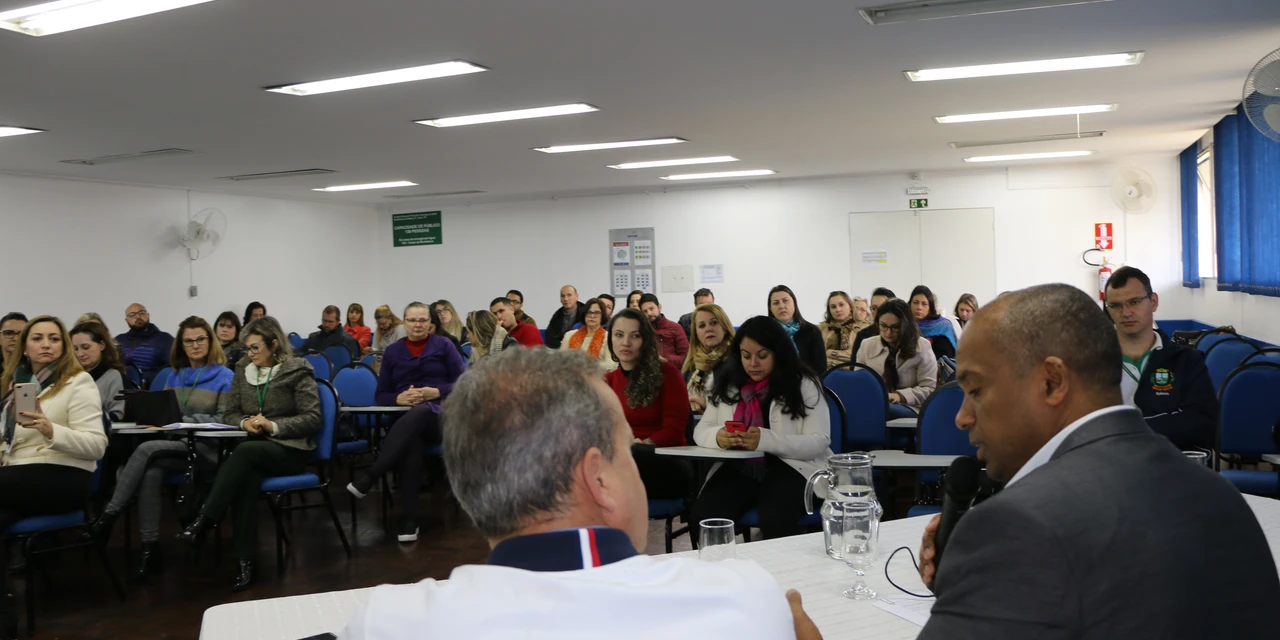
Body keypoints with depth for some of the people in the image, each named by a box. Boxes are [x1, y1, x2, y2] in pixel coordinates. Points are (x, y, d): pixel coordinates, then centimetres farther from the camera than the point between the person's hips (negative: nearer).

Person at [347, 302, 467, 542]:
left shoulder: (443, 345, 10)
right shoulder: (392, 351, 17)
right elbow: (380, 395, 15)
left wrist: (436, 392, -14)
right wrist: (399, 398, -7)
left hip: (440, 415, -1)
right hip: (405, 419, 2)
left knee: (419, 412, -41)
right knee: (409, 442, -38)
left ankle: (369, 479, -45)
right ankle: (409, 520, -40)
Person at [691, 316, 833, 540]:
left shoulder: (804, 385, 1)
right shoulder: (727, 385, 12)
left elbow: (819, 442, -7)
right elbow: (701, 431, 13)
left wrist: (766, 440, -22)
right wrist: (718, 437, -14)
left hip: (791, 467, -3)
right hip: (738, 467, 3)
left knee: (775, 518, -35)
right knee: (705, 514, -27)